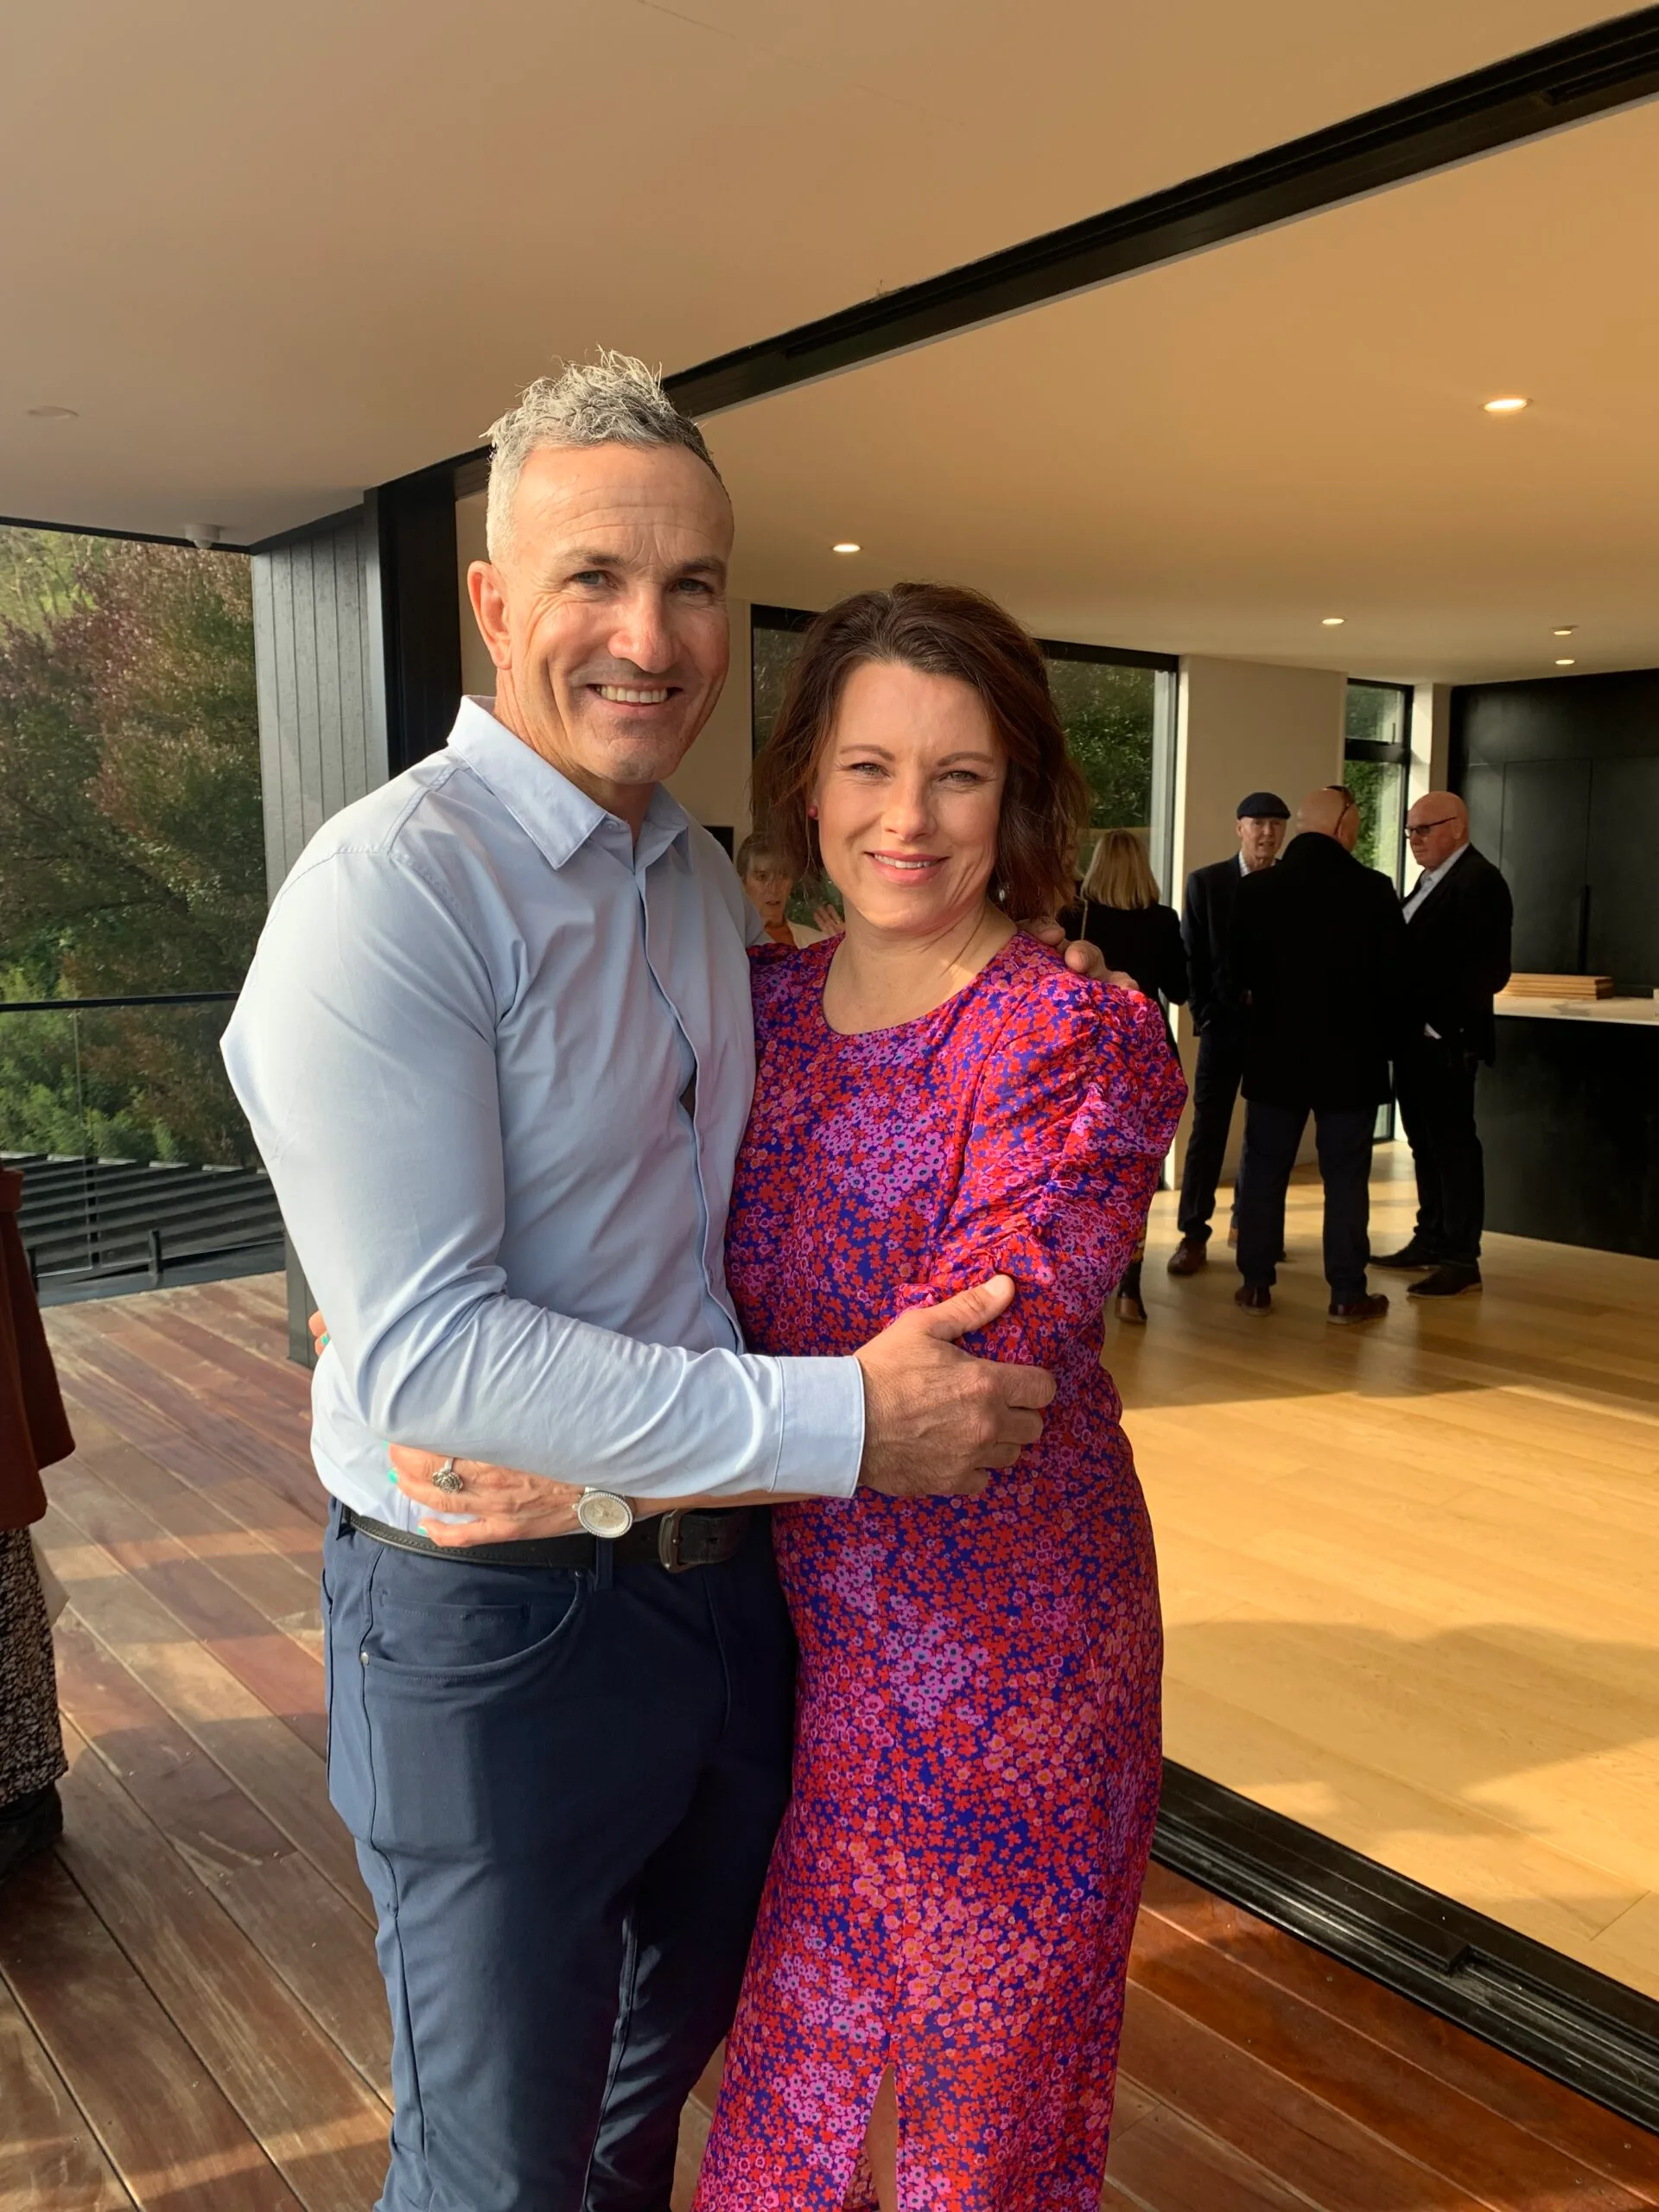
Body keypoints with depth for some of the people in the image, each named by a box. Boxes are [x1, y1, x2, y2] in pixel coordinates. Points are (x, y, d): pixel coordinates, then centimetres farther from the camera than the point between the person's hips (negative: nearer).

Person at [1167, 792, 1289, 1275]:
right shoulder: (1206, 882, 0)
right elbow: (1192, 956, 0)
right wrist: (1205, 1014, -5)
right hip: (1224, 1024, -1)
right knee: (1208, 1129, -1)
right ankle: (1194, 1235, 3)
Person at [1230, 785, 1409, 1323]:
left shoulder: (1255, 889, -4)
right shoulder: (1373, 890, -10)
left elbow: (1238, 971, 5)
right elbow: (1394, 976, -6)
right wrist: (1382, 1038, 8)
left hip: (1275, 1053, 2)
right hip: (1351, 1056, -2)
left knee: (1265, 1169, 11)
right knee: (1346, 1176, 4)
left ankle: (1256, 1284, 15)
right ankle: (1347, 1294, 9)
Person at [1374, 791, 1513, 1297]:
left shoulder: (1479, 880, -12)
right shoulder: (1429, 880, 17)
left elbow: (1488, 968, -19)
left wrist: (1440, 1022, -21)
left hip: (1445, 1040, -9)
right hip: (1414, 1036, 9)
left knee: (1452, 1144, -4)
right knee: (1425, 1142, 15)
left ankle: (1461, 1260, 3)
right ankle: (1431, 1240, 26)